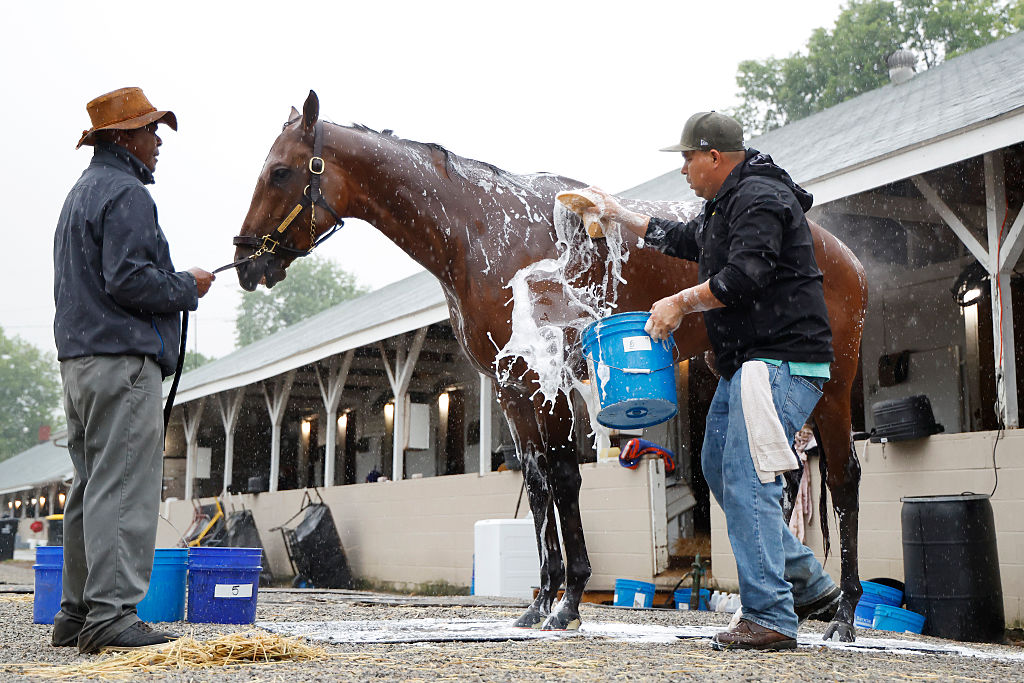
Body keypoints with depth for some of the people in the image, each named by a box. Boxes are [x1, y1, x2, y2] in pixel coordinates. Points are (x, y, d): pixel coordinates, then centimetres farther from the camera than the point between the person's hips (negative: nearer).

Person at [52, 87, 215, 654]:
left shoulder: (81, 192, 23)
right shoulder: (126, 194, -9)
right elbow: (127, 280, -20)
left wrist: (175, 286, 19)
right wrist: (188, 287, -6)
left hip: (79, 358, 10)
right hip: (122, 358, -10)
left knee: (92, 489, 12)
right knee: (125, 489, -10)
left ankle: (77, 612, 17)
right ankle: (112, 613, -11)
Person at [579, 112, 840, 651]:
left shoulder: (761, 198, -14)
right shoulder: (724, 207, 19)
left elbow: (744, 276, -26)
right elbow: (682, 239, 36)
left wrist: (680, 302, -16)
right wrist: (617, 214, 41)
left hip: (783, 360, -11)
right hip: (746, 363, 11)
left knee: (746, 480, -14)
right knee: (720, 469, 14)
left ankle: (771, 619, -9)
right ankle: (809, 586, 20)